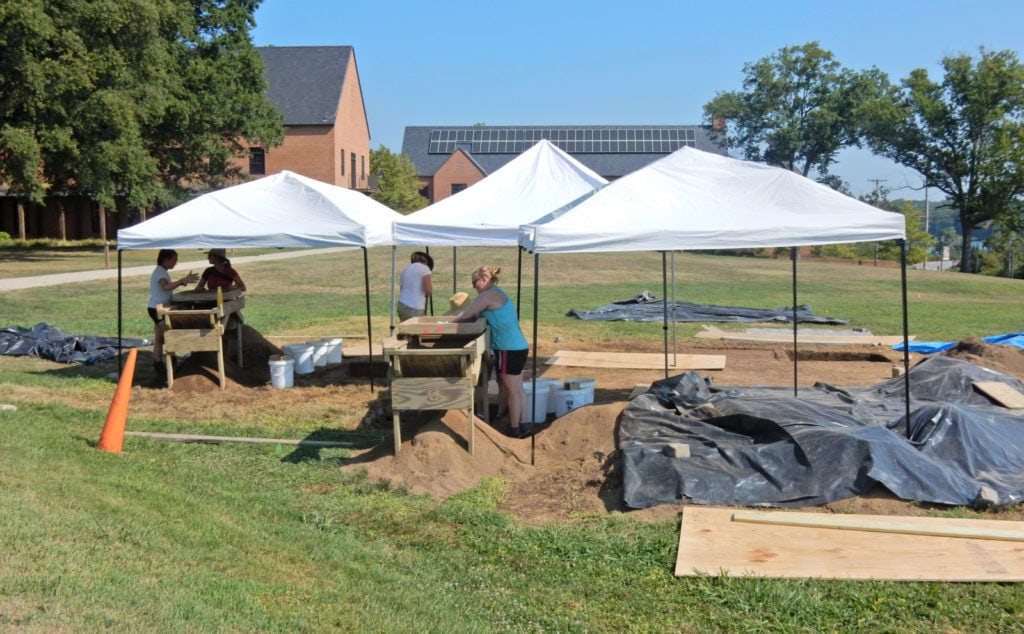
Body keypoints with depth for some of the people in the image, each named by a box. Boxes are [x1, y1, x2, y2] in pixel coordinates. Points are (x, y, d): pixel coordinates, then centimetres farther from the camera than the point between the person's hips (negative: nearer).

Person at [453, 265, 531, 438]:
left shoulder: (488, 295, -13)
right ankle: (520, 425, 23)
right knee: (517, 388, 15)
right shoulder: (498, 293, 17)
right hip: (518, 347, 10)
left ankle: (514, 429, 9)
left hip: (509, 350, -10)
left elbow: (465, 315, -11)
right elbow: (474, 315, 19)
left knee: (512, 390, 0)